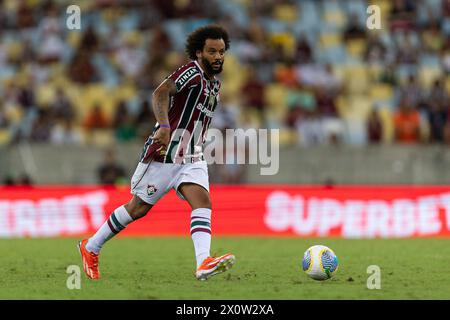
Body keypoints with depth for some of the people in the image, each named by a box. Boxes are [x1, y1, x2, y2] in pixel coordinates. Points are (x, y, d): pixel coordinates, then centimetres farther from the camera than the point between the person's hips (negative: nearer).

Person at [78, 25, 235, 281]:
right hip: (164, 155, -7)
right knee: (138, 208, 4)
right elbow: (160, 94, -29)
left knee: (202, 201, -18)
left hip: (192, 159, 7)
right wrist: (165, 127, -43)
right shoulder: (192, 72, -14)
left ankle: (204, 264, -36)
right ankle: (90, 248, 24)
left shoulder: (215, 84, 14)